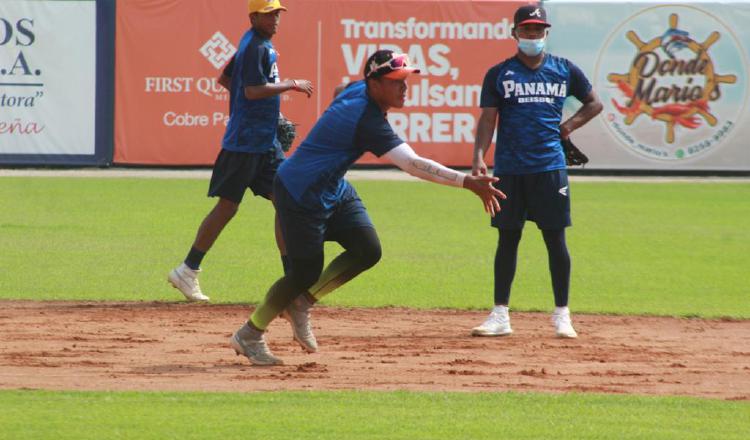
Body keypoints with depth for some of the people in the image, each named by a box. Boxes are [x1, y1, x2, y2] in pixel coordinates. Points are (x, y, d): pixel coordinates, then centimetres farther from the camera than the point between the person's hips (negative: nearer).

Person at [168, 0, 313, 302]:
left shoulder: (262, 44, 15)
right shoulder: (256, 47, -14)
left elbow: (224, 79, 23)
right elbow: (253, 90, -24)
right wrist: (292, 85, -17)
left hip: (266, 141, 10)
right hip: (245, 141, -10)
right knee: (227, 206, -5)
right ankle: (187, 271, 3)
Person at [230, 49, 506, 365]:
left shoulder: (357, 89, -4)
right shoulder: (368, 121, -31)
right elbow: (413, 164, -39)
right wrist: (468, 182, -45)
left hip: (333, 190, 9)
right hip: (300, 194, -9)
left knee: (367, 250, -3)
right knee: (307, 271, -5)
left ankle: (301, 303, 14)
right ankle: (249, 336, 14)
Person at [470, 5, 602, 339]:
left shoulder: (565, 71, 7)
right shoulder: (499, 74, 4)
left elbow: (594, 103, 19)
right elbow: (488, 119, -2)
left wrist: (569, 126, 3)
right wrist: (478, 157, -16)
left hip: (550, 167, 0)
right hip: (509, 170, 0)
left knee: (555, 239, 1)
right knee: (508, 239, 3)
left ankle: (562, 316, 7)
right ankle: (500, 316, 7)